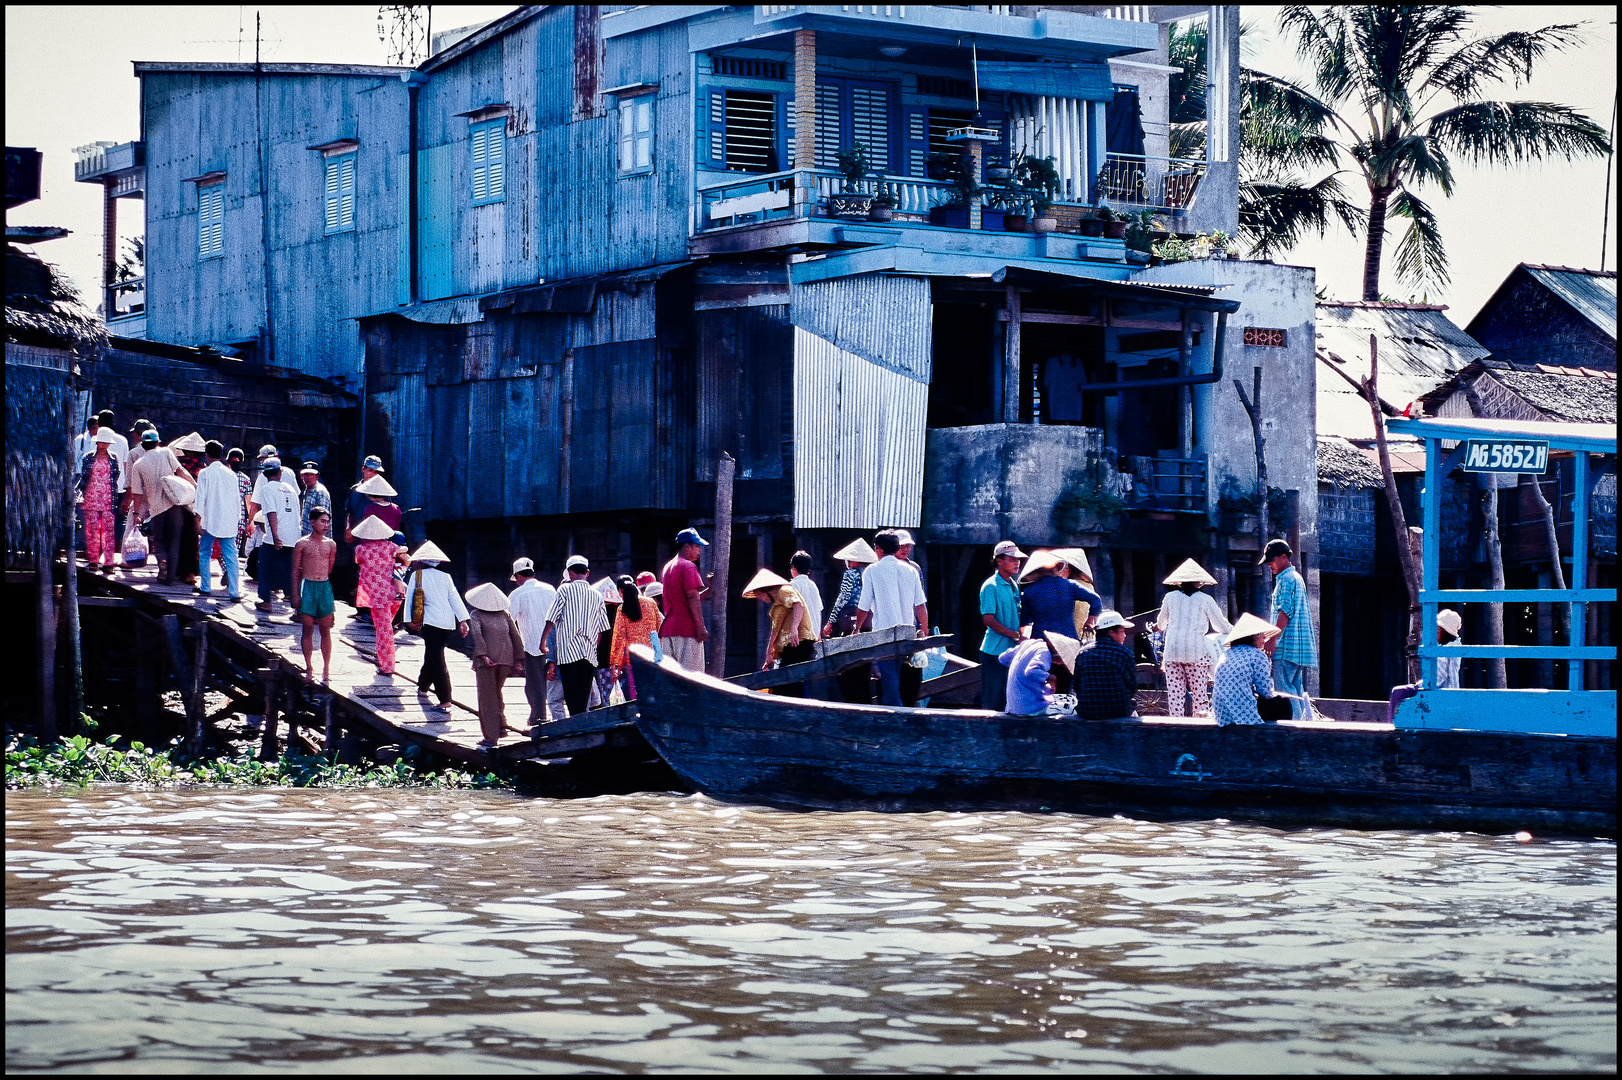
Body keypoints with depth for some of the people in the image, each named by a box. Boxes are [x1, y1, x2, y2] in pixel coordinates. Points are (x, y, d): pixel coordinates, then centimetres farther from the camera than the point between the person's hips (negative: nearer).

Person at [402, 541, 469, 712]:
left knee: (437, 660, -10)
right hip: (448, 623, 5)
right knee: (433, 655, 24)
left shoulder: (417, 575, 3)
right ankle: (423, 686, 43)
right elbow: (455, 598, 7)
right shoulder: (445, 576, 12)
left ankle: (445, 700, -19)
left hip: (431, 621, -5)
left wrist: (410, 620, 10)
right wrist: (463, 620, 4)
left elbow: (409, 597, 3)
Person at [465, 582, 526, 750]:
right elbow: (516, 636, 8)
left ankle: (491, 737, 0)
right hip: (506, 659, 4)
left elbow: (476, 633, -15)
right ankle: (501, 726, 21)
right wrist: (518, 660, 8)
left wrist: (482, 656, -20)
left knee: (487, 698, 2)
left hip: (486, 660, -4)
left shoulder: (476, 614, 2)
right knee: (496, 692, 25)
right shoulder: (504, 614, 13)